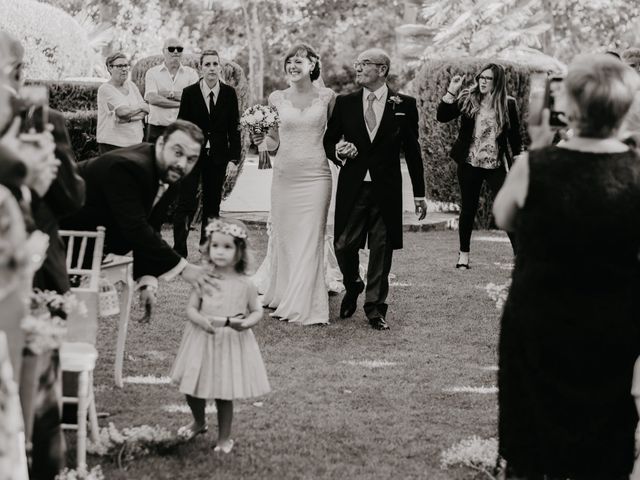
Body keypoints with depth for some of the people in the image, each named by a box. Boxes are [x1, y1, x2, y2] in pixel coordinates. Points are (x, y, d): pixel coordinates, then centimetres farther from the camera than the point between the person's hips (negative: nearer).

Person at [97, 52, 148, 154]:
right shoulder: (105, 89, -6)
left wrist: (129, 118, -15)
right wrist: (140, 107, -3)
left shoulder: (131, 85, 14)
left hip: (135, 141, 5)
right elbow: (121, 112, -18)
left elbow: (144, 112, 5)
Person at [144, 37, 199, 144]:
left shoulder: (191, 73, 10)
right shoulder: (152, 72, 8)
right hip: (157, 129, 0)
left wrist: (171, 94, -8)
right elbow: (152, 98, -9)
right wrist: (181, 104, -9)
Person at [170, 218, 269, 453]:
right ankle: (199, 422, 42)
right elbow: (191, 308, -1)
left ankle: (224, 438, 20)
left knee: (224, 394, 1)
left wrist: (246, 322, -19)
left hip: (232, 343, -2)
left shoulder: (244, 284, -6)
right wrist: (200, 319, -23)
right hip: (203, 339, 2)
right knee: (192, 389, 11)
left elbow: (257, 311, 2)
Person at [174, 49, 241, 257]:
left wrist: (234, 159, -4)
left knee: (212, 205, 8)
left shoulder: (229, 94, 2)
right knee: (185, 203, -8)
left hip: (218, 156, 2)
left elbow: (234, 129, 3)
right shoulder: (189, 93, -2)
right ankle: (179, 250, -5)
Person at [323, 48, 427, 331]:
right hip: (352, 188, 1)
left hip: (386, 190, -1)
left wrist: (419, 193, 5)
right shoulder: (344, 103, 6)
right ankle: (352, 286, 31)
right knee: (344, 245, 1)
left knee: (381, 249, 3)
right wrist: (337, 151, -12)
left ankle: (375, 308, 15)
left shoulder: (404, 105, 2)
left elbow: (412, 150, 5)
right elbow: (328, 140, 13)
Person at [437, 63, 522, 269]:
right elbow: (442, 116, -8)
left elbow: (514, 134, 4)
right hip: (469, 164, 1)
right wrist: (451, 92, -17)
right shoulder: (468, 99, -1)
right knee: (468, 208, 10)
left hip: (496, 165, -1)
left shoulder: (508, 104, -2)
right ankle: (464, 254, 21)